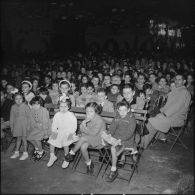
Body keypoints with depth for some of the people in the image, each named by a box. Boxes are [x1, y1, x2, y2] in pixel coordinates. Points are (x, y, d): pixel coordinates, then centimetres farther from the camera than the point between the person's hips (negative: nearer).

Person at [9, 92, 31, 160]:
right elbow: (12, 117, 9)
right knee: (18, 139, 14)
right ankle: (16, 152, 28)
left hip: (24, 125, -4)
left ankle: (25, 153, 14)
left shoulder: (25, 106, -11)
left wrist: (28, 126, -10)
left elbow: (29, 117, -8)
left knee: (24, 138, 1)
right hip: (16, 125, 4)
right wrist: (11, 126, 9)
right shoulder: (13, 107, 3)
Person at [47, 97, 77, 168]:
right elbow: (54, 124, 8)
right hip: (59, 132, 5)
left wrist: (71, 133, -18)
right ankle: (52, 156, 11)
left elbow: (74, 126, -8)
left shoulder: (71, 115, -7)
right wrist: (54, 132, -6)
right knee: (51, 140, -13)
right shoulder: (57, 115, 4)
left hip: (68, 132, -4)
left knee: (65, 143, -27)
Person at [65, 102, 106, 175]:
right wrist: (84, 122, -18)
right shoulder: (88, 118, 2)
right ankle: (89, 164, 0)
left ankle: (72, 153, -8)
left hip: (98, 140, -7)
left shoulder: (99, 120, -19)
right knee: (83, 147, -22)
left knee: (83, 138, -28)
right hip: (89, 138, 7)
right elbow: (82, 129, 2)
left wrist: (84, 129, -14)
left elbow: (94, 133, -21)